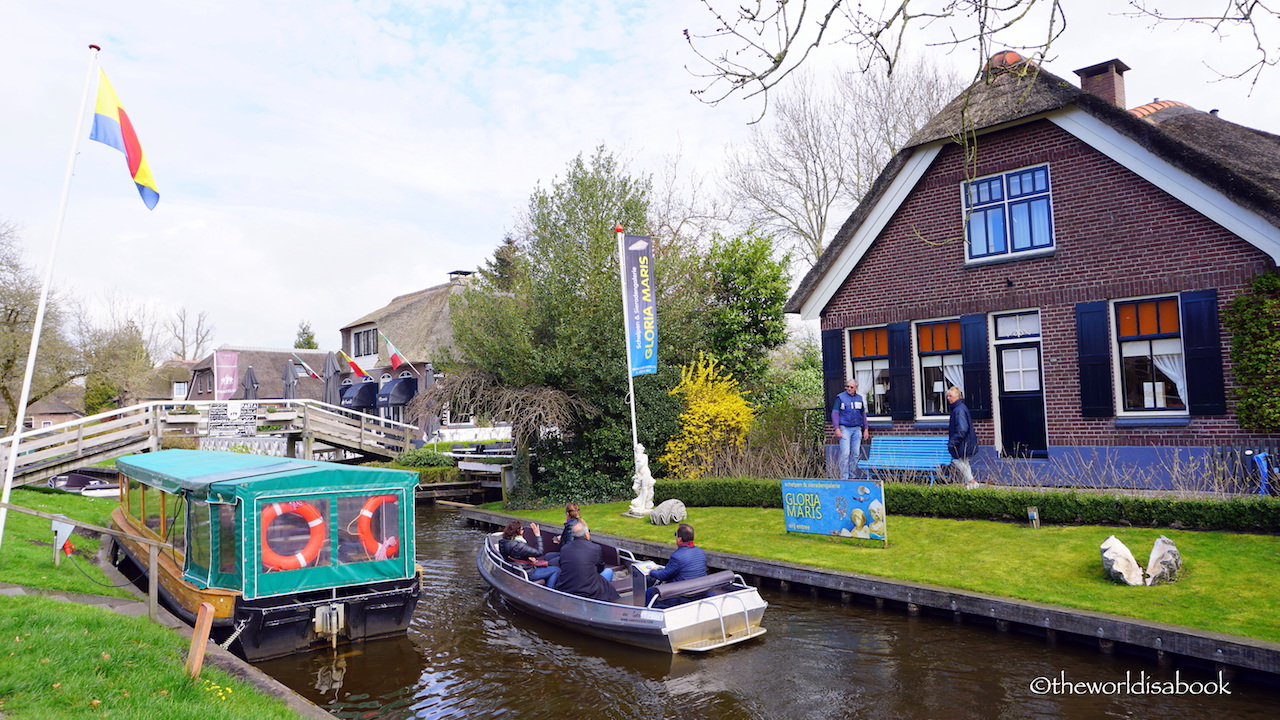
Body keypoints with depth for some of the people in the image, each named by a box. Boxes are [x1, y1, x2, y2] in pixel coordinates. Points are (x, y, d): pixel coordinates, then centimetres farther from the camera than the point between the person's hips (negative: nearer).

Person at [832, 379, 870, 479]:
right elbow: (835, 413, -4)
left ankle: (852, 476, 12)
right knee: (845, 453, -11)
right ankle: (844, 477, -9)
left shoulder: (859, 398, 13)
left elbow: (863, 414, 20)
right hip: (845, 428, -5)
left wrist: (866, 429, 15)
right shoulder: (840, 397, -1)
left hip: (857, 429, 5)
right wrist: (837, 429, -12)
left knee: (856, 454, 4)